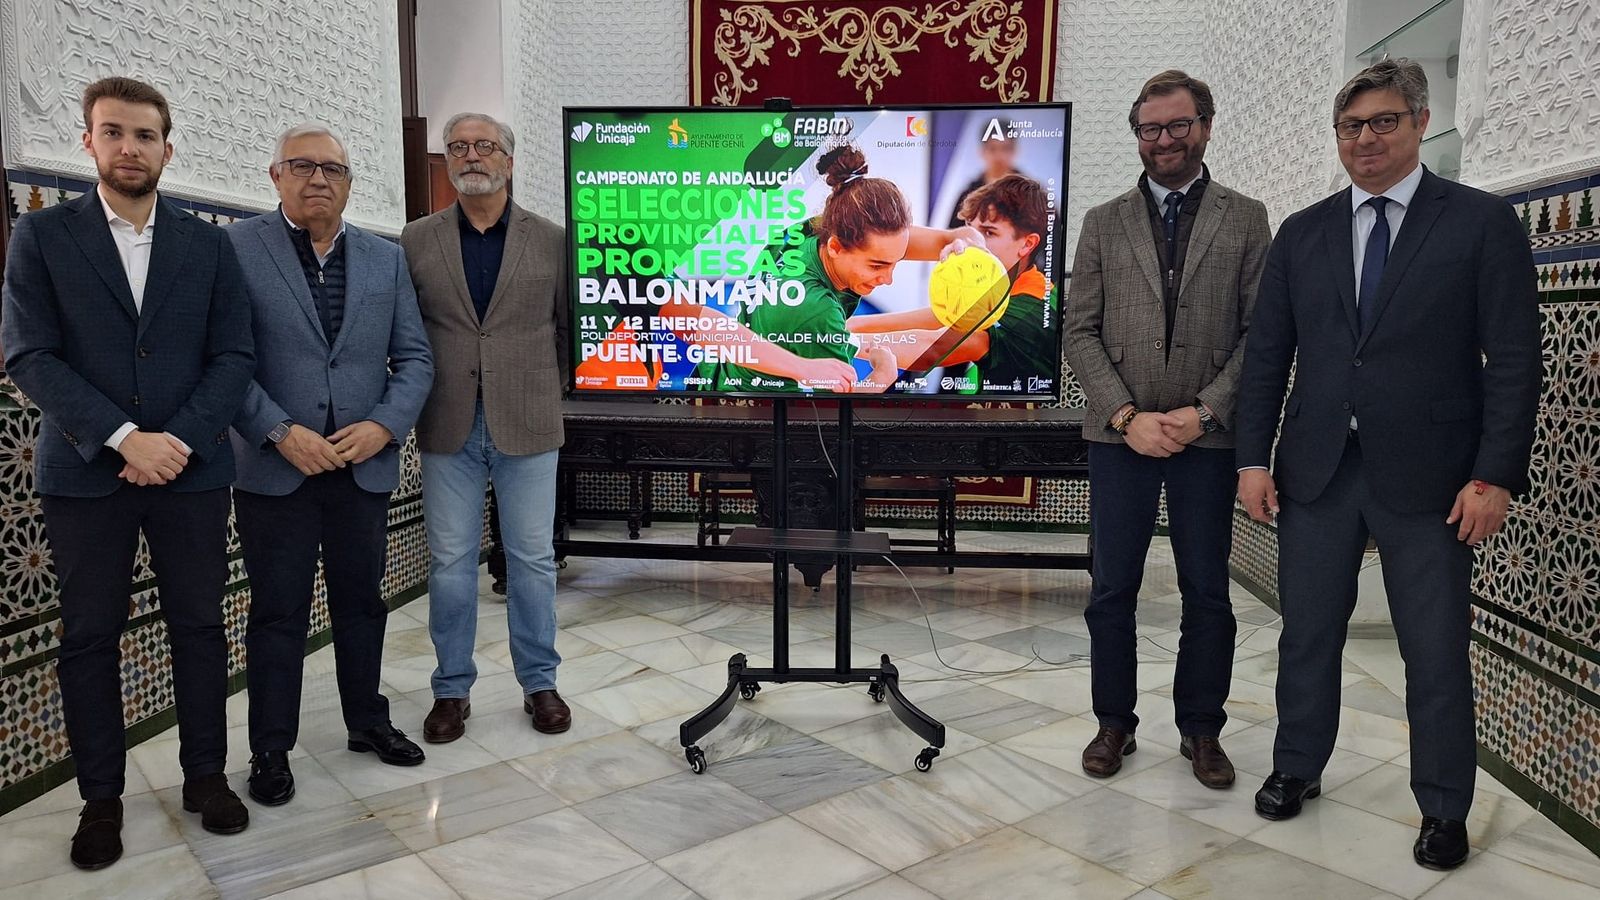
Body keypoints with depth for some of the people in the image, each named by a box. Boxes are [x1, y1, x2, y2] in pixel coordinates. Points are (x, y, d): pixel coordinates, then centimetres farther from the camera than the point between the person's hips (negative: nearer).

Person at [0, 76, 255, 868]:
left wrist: (180, 439, -12)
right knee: (90, 638, 7)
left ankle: (206, 775, 21)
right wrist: (123, 439, -16)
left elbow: (233, 356, 2)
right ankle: (101, 797, 20)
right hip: (85, 472, -1)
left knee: (199, 626, 7)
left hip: (191, 469, 1)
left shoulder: (208, 244, 7)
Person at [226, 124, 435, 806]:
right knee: (277, 614, 6)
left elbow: (414, 358, 6)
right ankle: (270, 750, 21)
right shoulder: (236, 248, -3)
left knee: (362, 601, 15)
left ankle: (367, 721, 32)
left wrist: (384, 425, -10)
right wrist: (280, 432, -18)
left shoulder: (386, 259, 8)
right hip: (275, 468, -3)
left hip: (366, 465, 3)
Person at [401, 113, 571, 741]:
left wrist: (548, 392, 6)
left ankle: (539, 683, 20)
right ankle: (453, 689, 20)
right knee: (450, 563, 7)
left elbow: (568, 328, 8)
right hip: (448, 429, 1)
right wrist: (420, 400, 4)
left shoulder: (551, 241, 3)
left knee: (532, 560, 6)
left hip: (528, 426, -1)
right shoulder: (416, 241, 6)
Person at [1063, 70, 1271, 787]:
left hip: (1207, 434, 0)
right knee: (1111, 589, 6)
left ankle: (1201, 729, 24)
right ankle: (1114, 724, 21)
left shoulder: (1245, 219, 6)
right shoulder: (1104, 223, 8)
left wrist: (1201, 412, -12)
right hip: (1119, 434, 1)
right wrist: (1128, 417, -9)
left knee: (1206, 592, 8)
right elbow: (1081, 331, 2)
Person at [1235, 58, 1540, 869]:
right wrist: (1253, 458, 1)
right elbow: (1266, 355, 7)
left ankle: (1444, 809, 24)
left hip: (1428, 478, -2)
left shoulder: (1483, 222, -1)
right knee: (1307, 636, 12)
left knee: (1436, 652, 6)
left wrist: (1495, 474, -10)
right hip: (1316, 470, 3)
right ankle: (1297, 769, 30)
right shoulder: (1302, 233, 8)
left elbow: (1514, 360, -4)